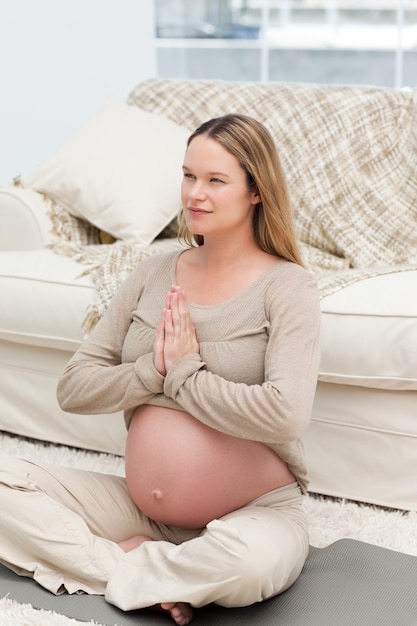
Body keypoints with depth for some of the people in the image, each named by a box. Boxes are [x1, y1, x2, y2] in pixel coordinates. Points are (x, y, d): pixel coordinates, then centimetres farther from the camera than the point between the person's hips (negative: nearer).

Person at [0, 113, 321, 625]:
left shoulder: (288, 287, -9)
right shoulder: (154, 274, 6)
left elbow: (284, 414, -25)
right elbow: (72, 388, 2)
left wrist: (186, 374, -14)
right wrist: (152, 371, -15)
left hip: (256, 511, -4)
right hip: (141, 509, 5)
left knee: (250, 563, -39)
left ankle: (123, 572, -12)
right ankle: (133, 565, -13)